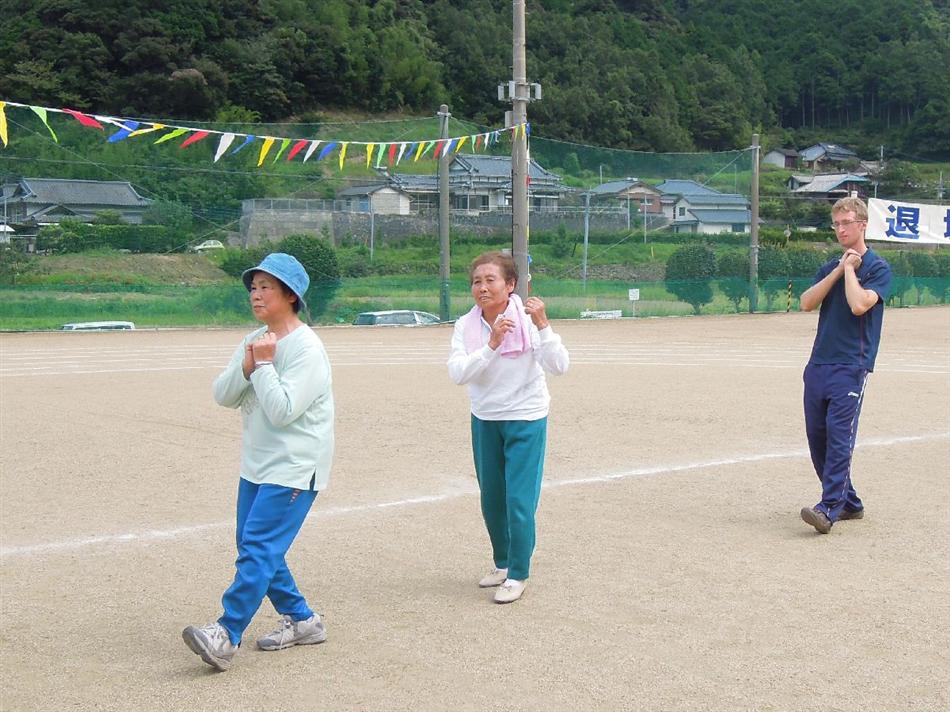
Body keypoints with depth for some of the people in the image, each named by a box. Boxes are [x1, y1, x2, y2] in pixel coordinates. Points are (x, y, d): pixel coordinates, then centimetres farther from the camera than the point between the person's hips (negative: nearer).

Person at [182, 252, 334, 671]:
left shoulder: (306, 348, -15)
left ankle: (226, 636, -17)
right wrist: (246, 367, -11)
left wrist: (264, 365, -17)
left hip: (294, 468, -9)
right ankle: (300, 620, 24)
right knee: (253, 546, 13)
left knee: (259, 548, -14)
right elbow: (223, 396, 6)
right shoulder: (255, 341, 11)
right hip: (256, 464, 9)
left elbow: (283, 410, -22)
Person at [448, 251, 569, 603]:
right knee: (491, 500, 14)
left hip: (526, 419, -4)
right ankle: (503, 564, 33)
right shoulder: (466, 325, -6)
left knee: (519, 501, -6)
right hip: (484, 420, 4)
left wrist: (542, 324, -35)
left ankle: (518, 575, 9)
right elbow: (457, 373, -21)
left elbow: (559, 366, -25)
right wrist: (491, 345, -32)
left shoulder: (526, 319, -15)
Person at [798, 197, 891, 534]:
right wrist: (839, 270, -2)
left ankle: (829, 509, -17)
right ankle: (848, 502, 19)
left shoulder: (878, 267, -1)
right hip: (818, 364, 7)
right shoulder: (830, 266, 18)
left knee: (839, 436, -14)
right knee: (817, 437, 7)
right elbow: (806, 302, 2)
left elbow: (859, 304, -18)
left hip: (852, 365, -7)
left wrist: (850, 269, -6)